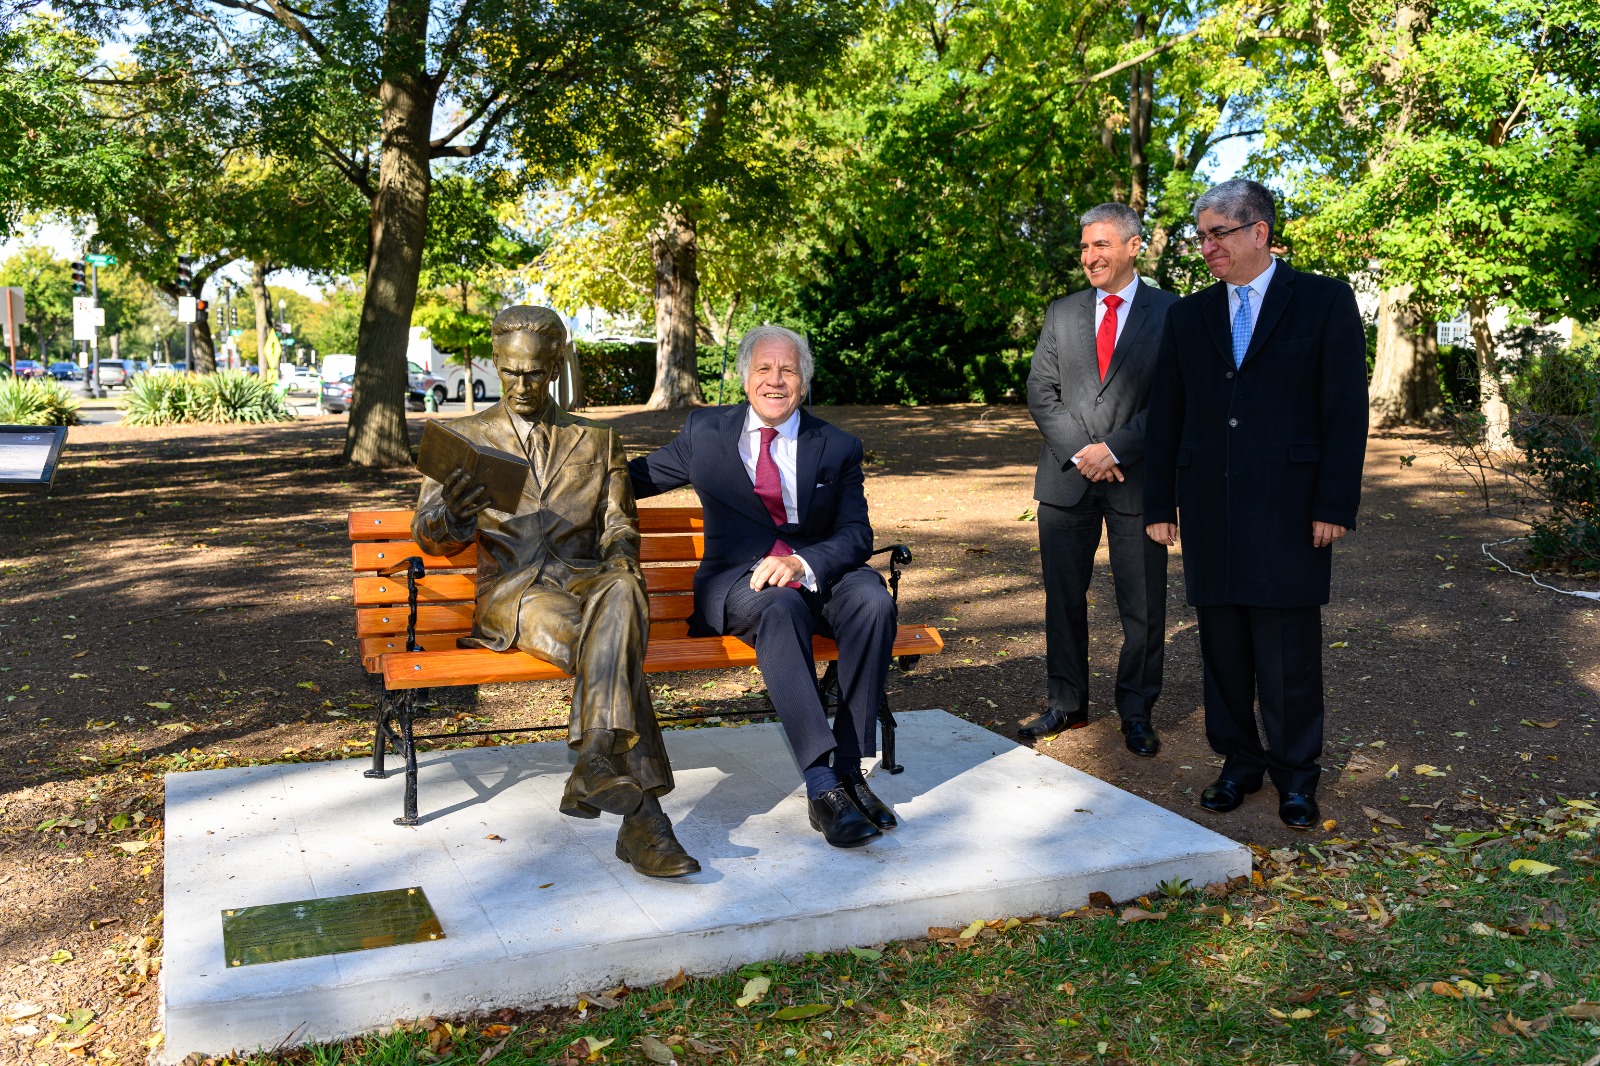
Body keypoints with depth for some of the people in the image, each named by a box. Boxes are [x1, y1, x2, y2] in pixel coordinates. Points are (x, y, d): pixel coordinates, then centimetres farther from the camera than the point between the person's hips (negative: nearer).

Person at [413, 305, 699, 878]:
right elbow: (430, 536, 6)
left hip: (584, 578, 2)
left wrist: (621, 559, -12)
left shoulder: (597, 441, 19)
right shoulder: (465, 436, 14)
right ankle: (641, 813, -34)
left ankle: (596, 766, -46)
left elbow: (619, 526, 14)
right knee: (614, 649, -33)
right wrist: (448, 512, -20)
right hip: (512, 592, -1)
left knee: (620, 594, -39)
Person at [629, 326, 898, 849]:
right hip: (738, 580, -2)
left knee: (873, 602, -32)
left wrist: (802, 563, -21)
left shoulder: (838, 448, 10)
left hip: (820, 571, 2)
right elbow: (638, 476, 21)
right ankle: (821, 786, -43)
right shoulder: (704, 432, 11)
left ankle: (849, 768, -24)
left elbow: (856, 535, -1)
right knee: (781, 608, -38)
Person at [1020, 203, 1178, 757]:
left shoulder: (1169, 312, 1)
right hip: (1067, 477, 3)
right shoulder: (1061, 312, 11)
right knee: (1064, 599, 8)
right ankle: (1066, 703, 22)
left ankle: (1137, 711, 18)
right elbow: (1041, 392, 6)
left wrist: (1114, 448, -13)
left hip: (1136, 478, -3)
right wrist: (1079, 451, -8)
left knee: (1143, 606, 3)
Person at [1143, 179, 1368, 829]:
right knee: (1222, 648, 10)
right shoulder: (1188, 315, 12)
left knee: (1289, 652, 2)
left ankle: (1295, 775, 17)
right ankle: (1239, 762, 24)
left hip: (1288, 509, -3)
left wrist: (1335, 506, -9)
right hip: (1209, 511, 4)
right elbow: (1165, 417, 12)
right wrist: (1160, 505, 7)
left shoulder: (1325, 301, 2)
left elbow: (1346, 410, -3)